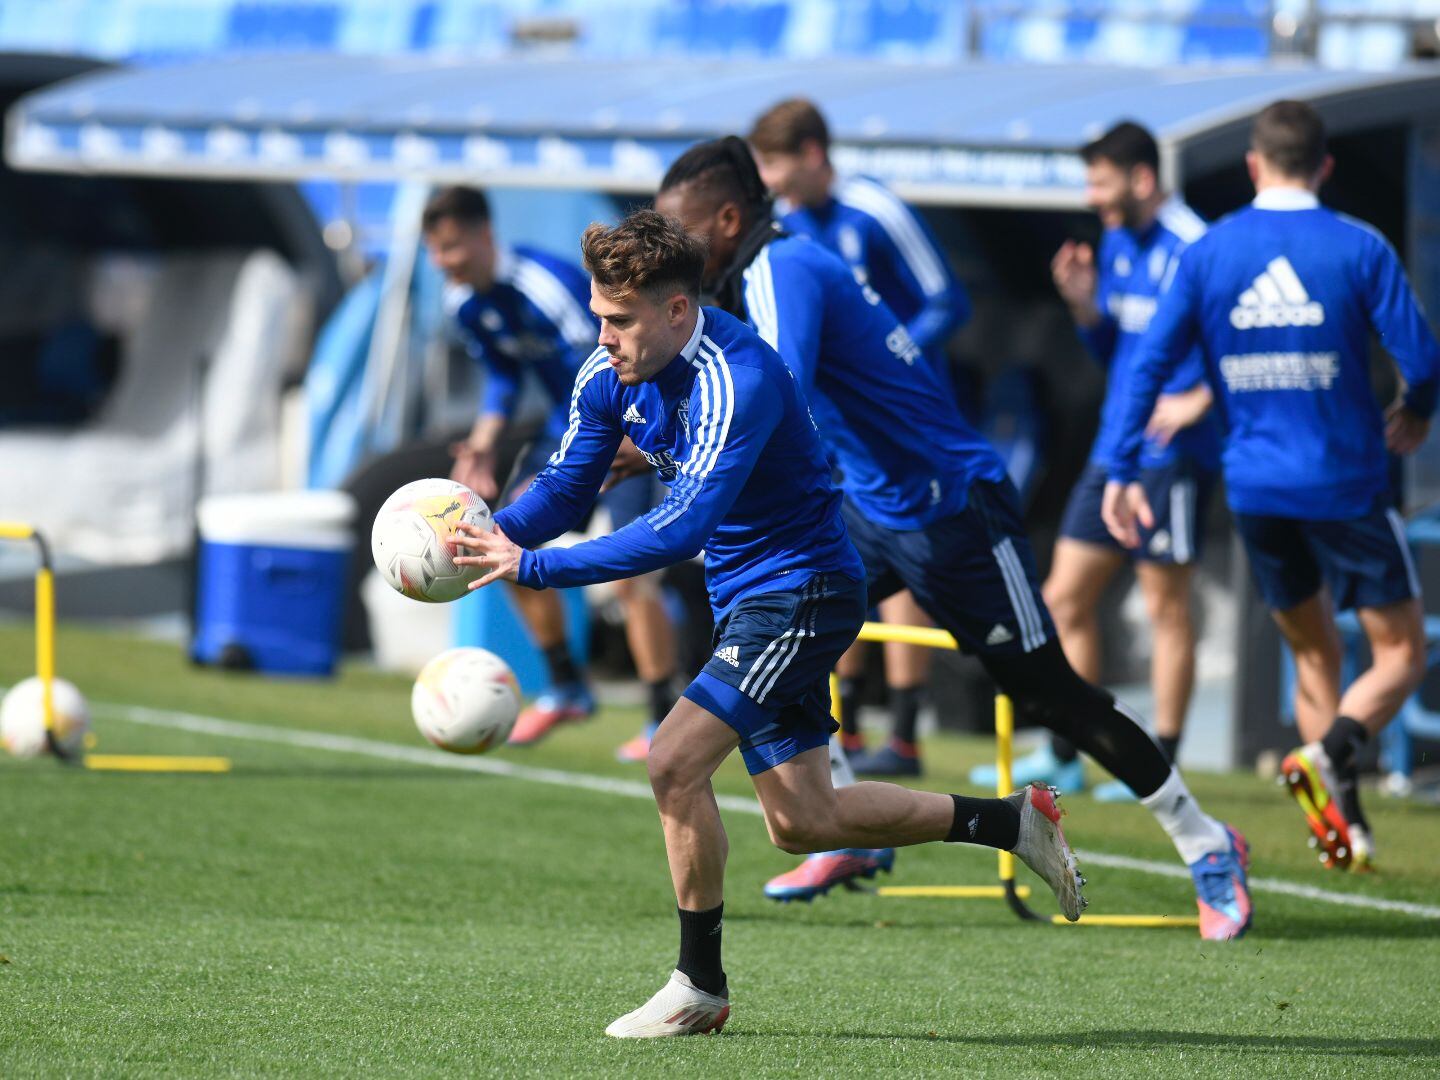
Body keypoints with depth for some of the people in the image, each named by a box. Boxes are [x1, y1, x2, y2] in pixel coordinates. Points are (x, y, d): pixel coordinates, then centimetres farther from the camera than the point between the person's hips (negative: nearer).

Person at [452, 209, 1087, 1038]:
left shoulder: (737, 380, -28)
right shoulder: (611, 376, -3)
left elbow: (681, 530, -35)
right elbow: (565, 488, 4)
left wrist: (534, 567, -37)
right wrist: (497, 534, -18)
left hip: (802, 589, -9)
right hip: (750, 597, 9)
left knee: (676, 761, -20)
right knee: (803, 823, 12)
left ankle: (701, 988, -6)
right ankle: (1015, 822, 28)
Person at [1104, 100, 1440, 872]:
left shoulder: (1207, 253, 1)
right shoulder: (1360, 249, -7)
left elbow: (1151, 364, -1)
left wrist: (1123, 472, 4)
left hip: (1255, 489, 4)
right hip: (1346, 483, -4)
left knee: (1313, 654, 19)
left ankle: (1343, 825, 11)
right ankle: (1331, 751, -22)